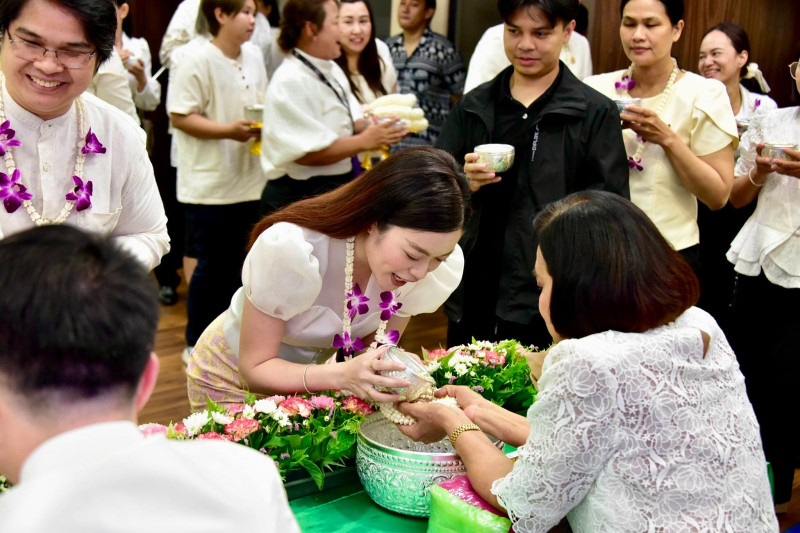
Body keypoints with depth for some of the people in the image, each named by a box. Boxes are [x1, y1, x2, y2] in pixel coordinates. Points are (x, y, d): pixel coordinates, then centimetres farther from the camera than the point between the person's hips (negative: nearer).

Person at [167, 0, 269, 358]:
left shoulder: (254, 56, 7)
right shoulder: (199, 63, -14)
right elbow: (180, 116, -15)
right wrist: (229, 130, -23)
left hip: (247, 179, 7)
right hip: (209, 184, -7)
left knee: (234, 262, 15)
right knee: (211, 266, 3)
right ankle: (196, 342, 18)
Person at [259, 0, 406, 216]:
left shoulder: (331, 69, 9)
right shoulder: (291, 81, -20)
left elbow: (345, 122, 15)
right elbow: (308, 153, -25)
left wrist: (372, 128, -6)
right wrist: (365, 141, -20)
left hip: (336, 191, 9)